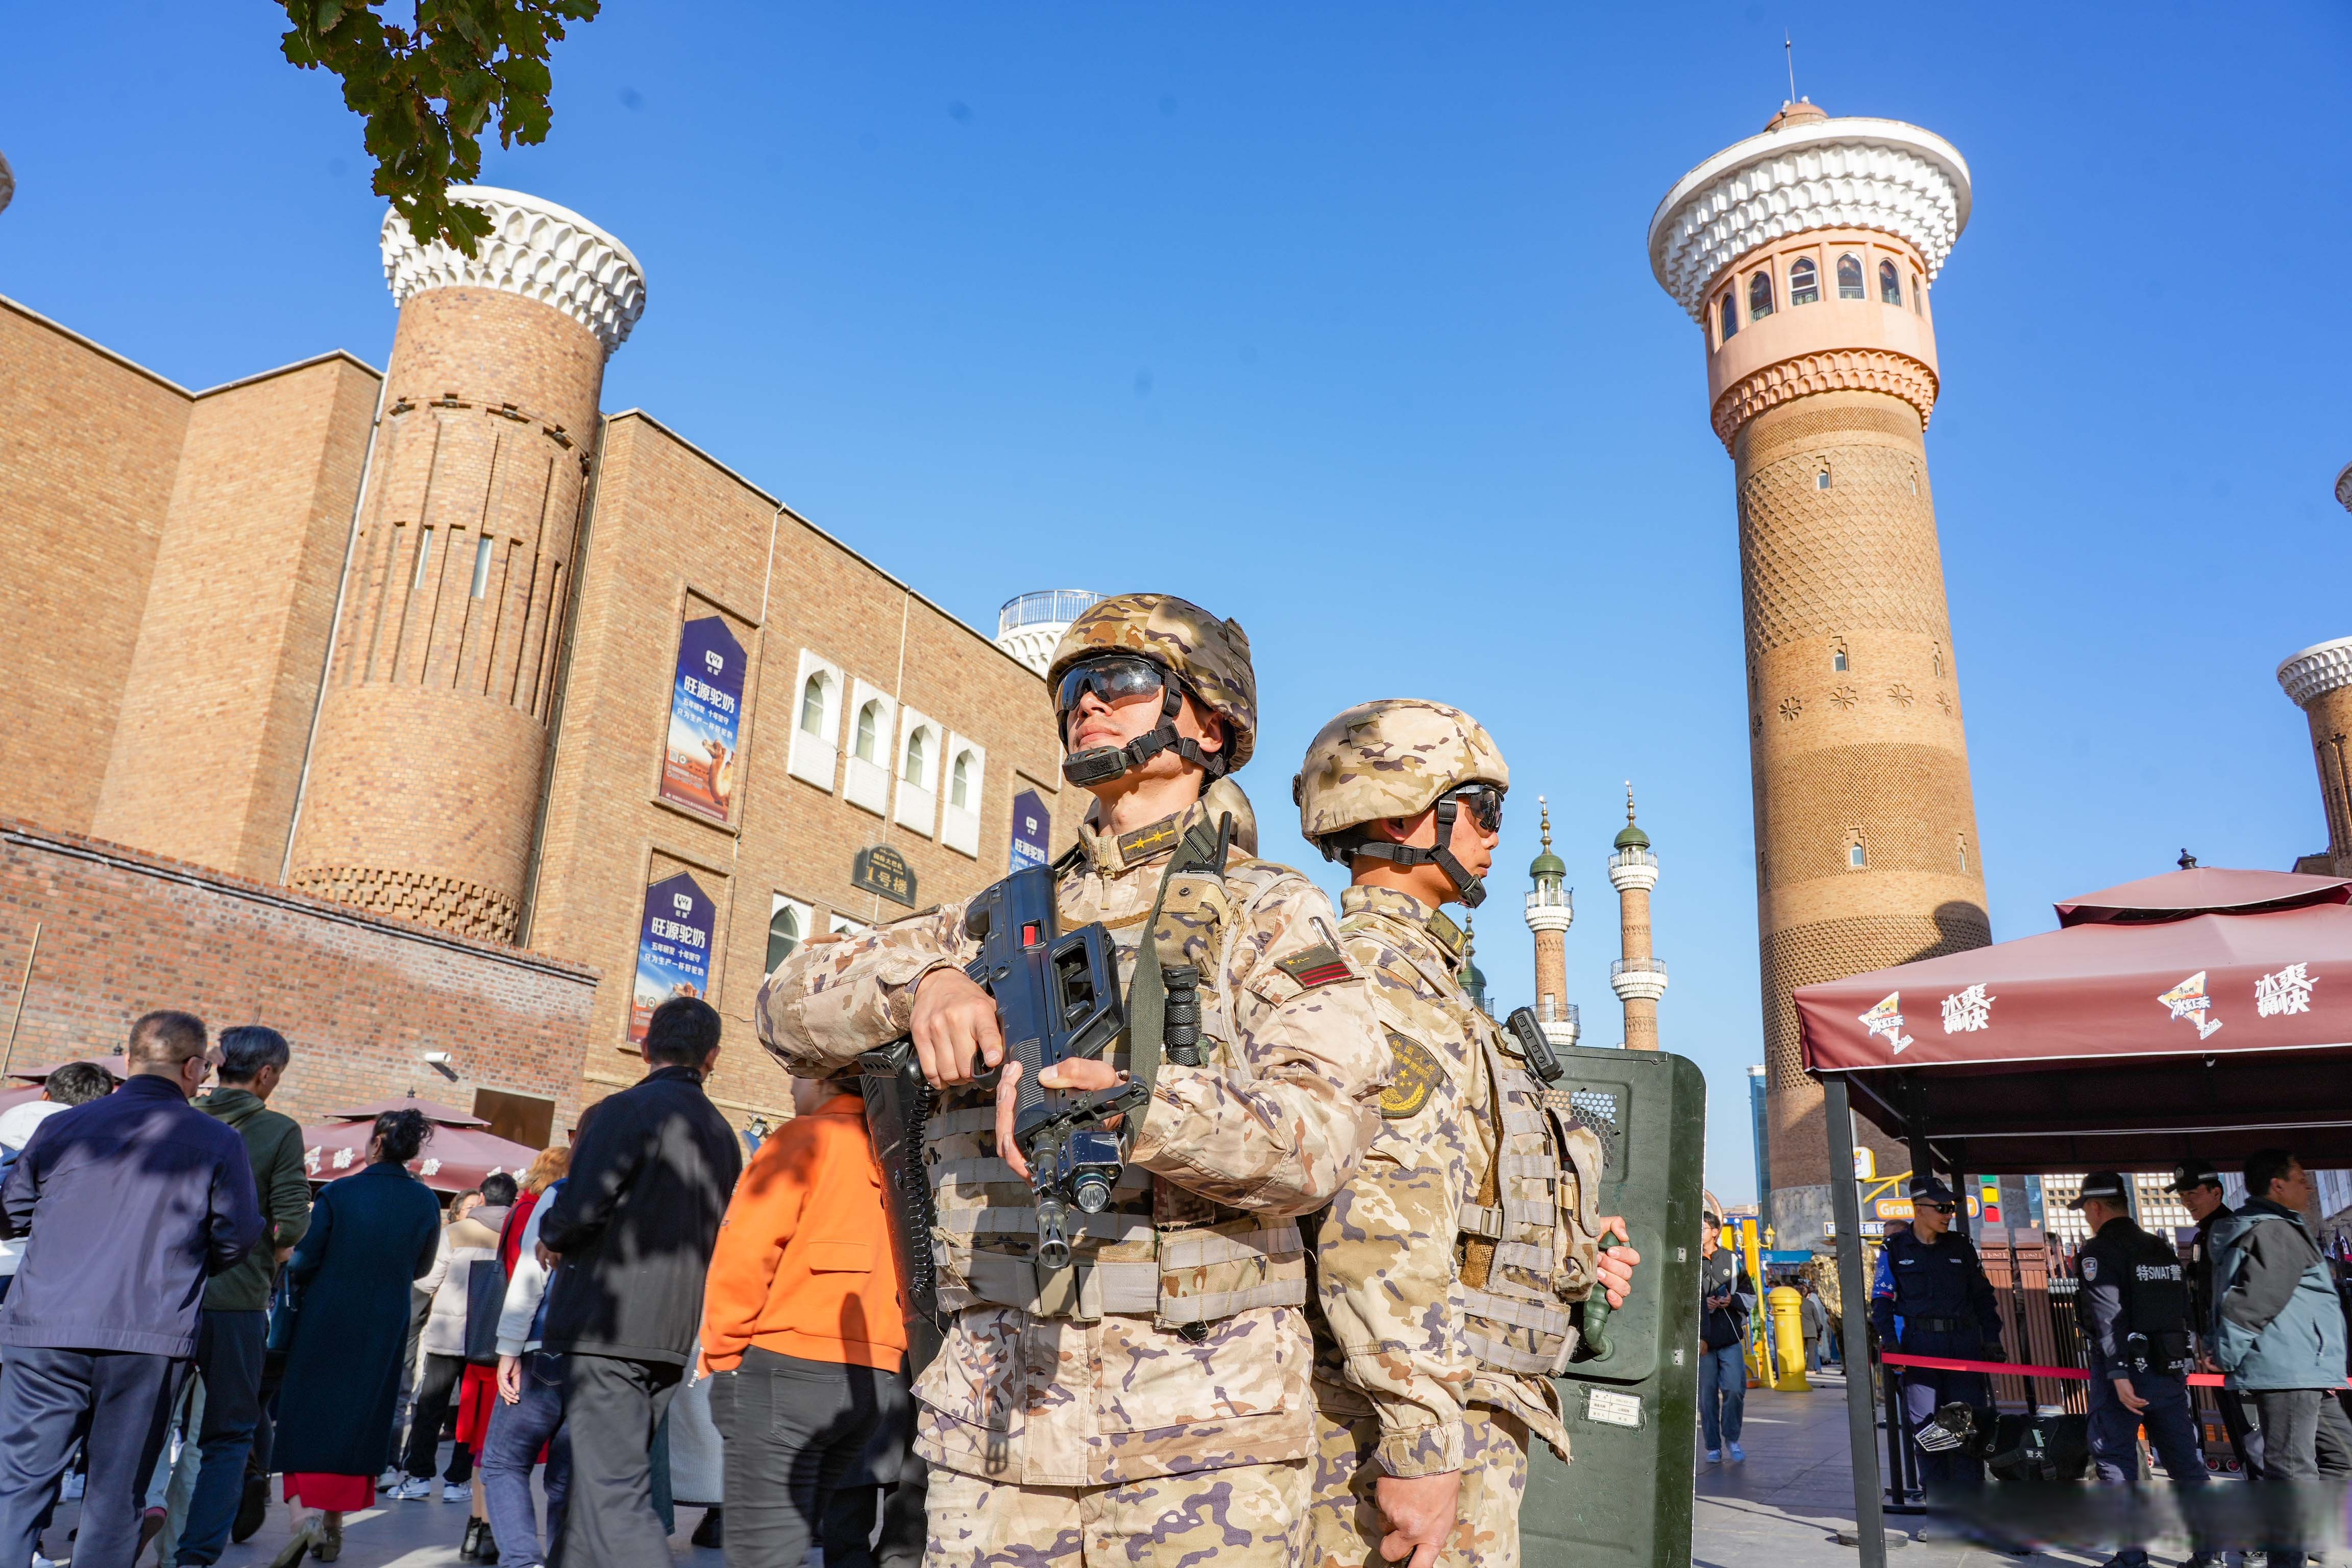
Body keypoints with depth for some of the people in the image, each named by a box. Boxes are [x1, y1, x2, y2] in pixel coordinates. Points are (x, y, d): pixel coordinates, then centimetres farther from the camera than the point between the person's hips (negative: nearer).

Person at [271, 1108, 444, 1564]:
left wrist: (297, 1286, 13)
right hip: (386, 1326, 3)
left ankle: (307, 1512, -14)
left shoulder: (338, 1193, -12)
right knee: (360, 1421, 13)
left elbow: (304, 1260, -9)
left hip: (325, 1320, -3)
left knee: (307, 1413, 6)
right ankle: (333, 1527, 19)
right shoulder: (425, 1202, -3)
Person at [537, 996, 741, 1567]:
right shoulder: (723, 1136, 13)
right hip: (673, 1334, 7)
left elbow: (578, 1211, -16)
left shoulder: (629, 1110, -9)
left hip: (609, 1328, -7)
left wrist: (552, 1238, 4)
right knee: (596, 1482, 19)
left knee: (615, 1496, -9)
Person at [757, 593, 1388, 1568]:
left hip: (1200, 1428, -3)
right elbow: (794, 1004, 13)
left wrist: (1130, 1099, -29)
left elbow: (1322, 1132, -13)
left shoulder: (1268, 913, 0)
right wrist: (919, 980, -8)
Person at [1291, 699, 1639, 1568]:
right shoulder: (1370, 968, -13)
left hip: (1445, 1413, 10)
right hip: (1416, 1426, -10)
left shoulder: (1420, 977, 20)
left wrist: (1560, 1255, 20)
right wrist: (1421, 1440, -24)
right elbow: (1373, 1218, -23)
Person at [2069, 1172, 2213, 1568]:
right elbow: (2183, 1310, 14)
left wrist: (2119, 1374, -21)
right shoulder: (2163, 1250, 14)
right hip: (2171, 1368, 7)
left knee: (2115, 1461, 0)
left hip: (2126, 1372, -7)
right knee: (2186, 1461, 11)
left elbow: (2109, 1315, -19)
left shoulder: (2098, 1252, -10)